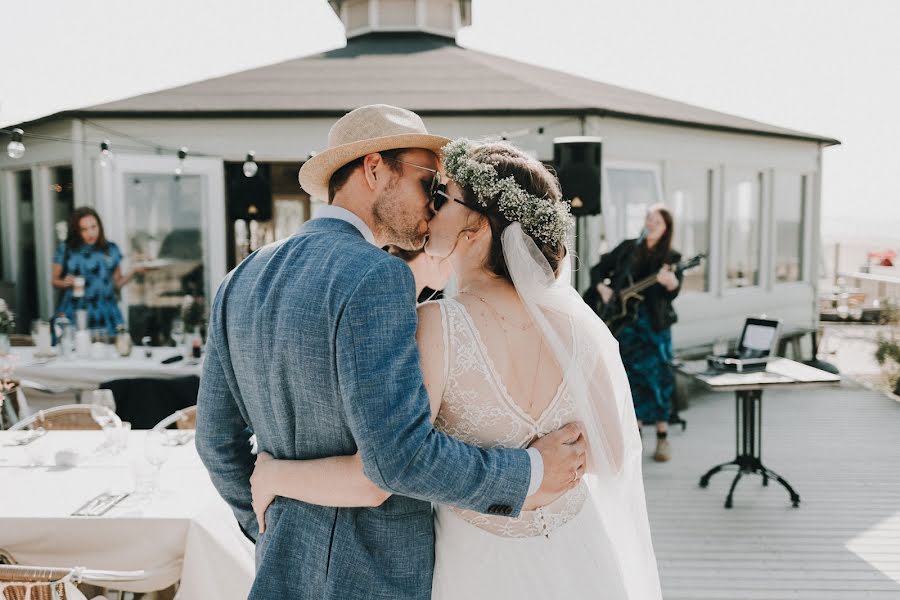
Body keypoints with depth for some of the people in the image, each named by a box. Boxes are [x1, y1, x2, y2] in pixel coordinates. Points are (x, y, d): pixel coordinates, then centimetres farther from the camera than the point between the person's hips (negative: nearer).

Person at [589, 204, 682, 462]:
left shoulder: (670, 257, -1)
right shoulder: (627, 248, 8)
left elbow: (672, 293, -16)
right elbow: (598, 269, 15)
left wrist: (671, 282, -38)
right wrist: (602, 288, -4)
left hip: (654, 324, -3)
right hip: (623, 321, 3)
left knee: (656, 376, -6)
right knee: (631, 377, 7)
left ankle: (662, 437, 5)